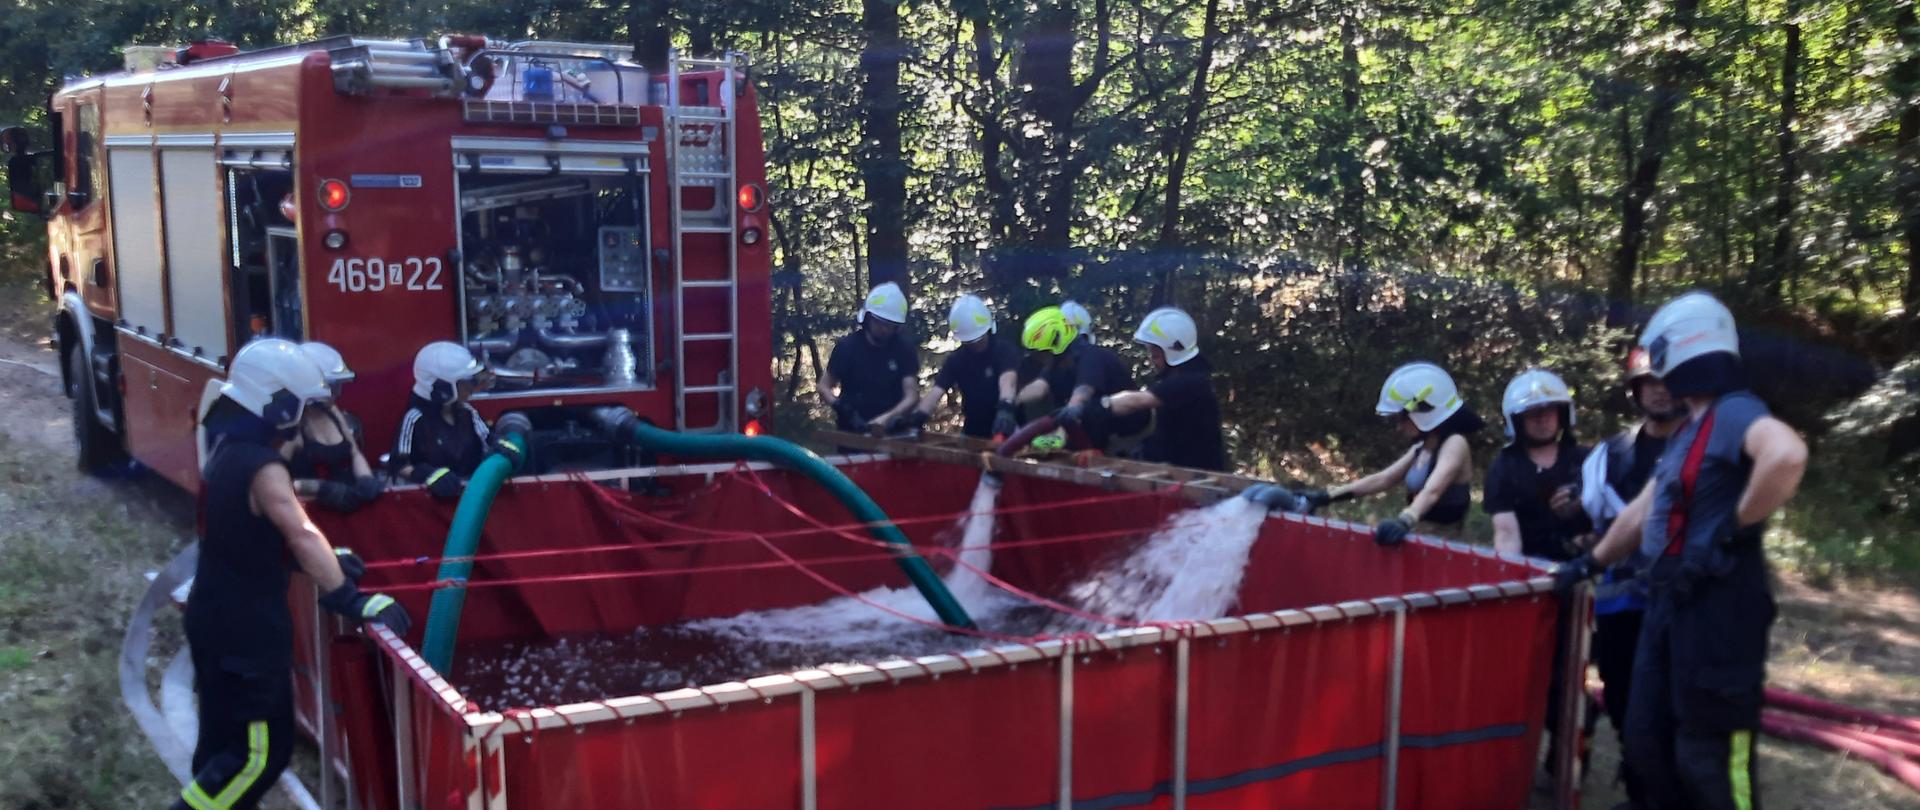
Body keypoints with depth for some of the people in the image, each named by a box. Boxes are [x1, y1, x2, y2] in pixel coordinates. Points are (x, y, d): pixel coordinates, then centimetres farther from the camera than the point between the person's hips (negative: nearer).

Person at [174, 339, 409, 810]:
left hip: (216, 618, 10)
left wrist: (329, 562, 9)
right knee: (262, 751, -3)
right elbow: (302, 537, -33)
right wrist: (350, 600, -33)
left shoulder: (229, 452, 8)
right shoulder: (261, 467, -23)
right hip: (246, 630, -10)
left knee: (224, 736, 21)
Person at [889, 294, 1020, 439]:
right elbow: (937, 390, -13)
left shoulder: (1004, 350, -13)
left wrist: (1005, 409, -55)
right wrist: (917, 416, -35)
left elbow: (1007, 381, -33)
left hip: (1004, 432, -4)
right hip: (972, 433, 4)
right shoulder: (956, 359, 0)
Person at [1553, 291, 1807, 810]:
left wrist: (1738, 523, -25)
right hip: (1669, 603, 10)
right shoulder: (1687, 431, 17)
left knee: (1708, 757, -3)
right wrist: (1589, 564, 27)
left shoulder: (1735, 412, -15)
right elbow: (1643, 511, 24)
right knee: (1647, 738, 17)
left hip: (1718, 608, -10)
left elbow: (1788, 455, -37)